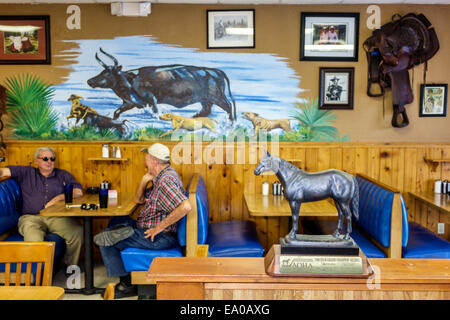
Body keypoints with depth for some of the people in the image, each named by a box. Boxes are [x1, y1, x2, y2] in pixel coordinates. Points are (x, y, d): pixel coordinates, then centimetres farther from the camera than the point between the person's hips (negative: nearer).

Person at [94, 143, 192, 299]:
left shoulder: (166, 180, -23)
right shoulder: (160, 177, 11)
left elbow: (185, 206, -38)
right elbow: (138, 200, 18)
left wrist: (159, 227, -28)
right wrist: (144, 180, -1)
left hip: (161, 238, -11)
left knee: (105, 241, -7)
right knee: (116, 222, 27)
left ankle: (127, 284, 3)